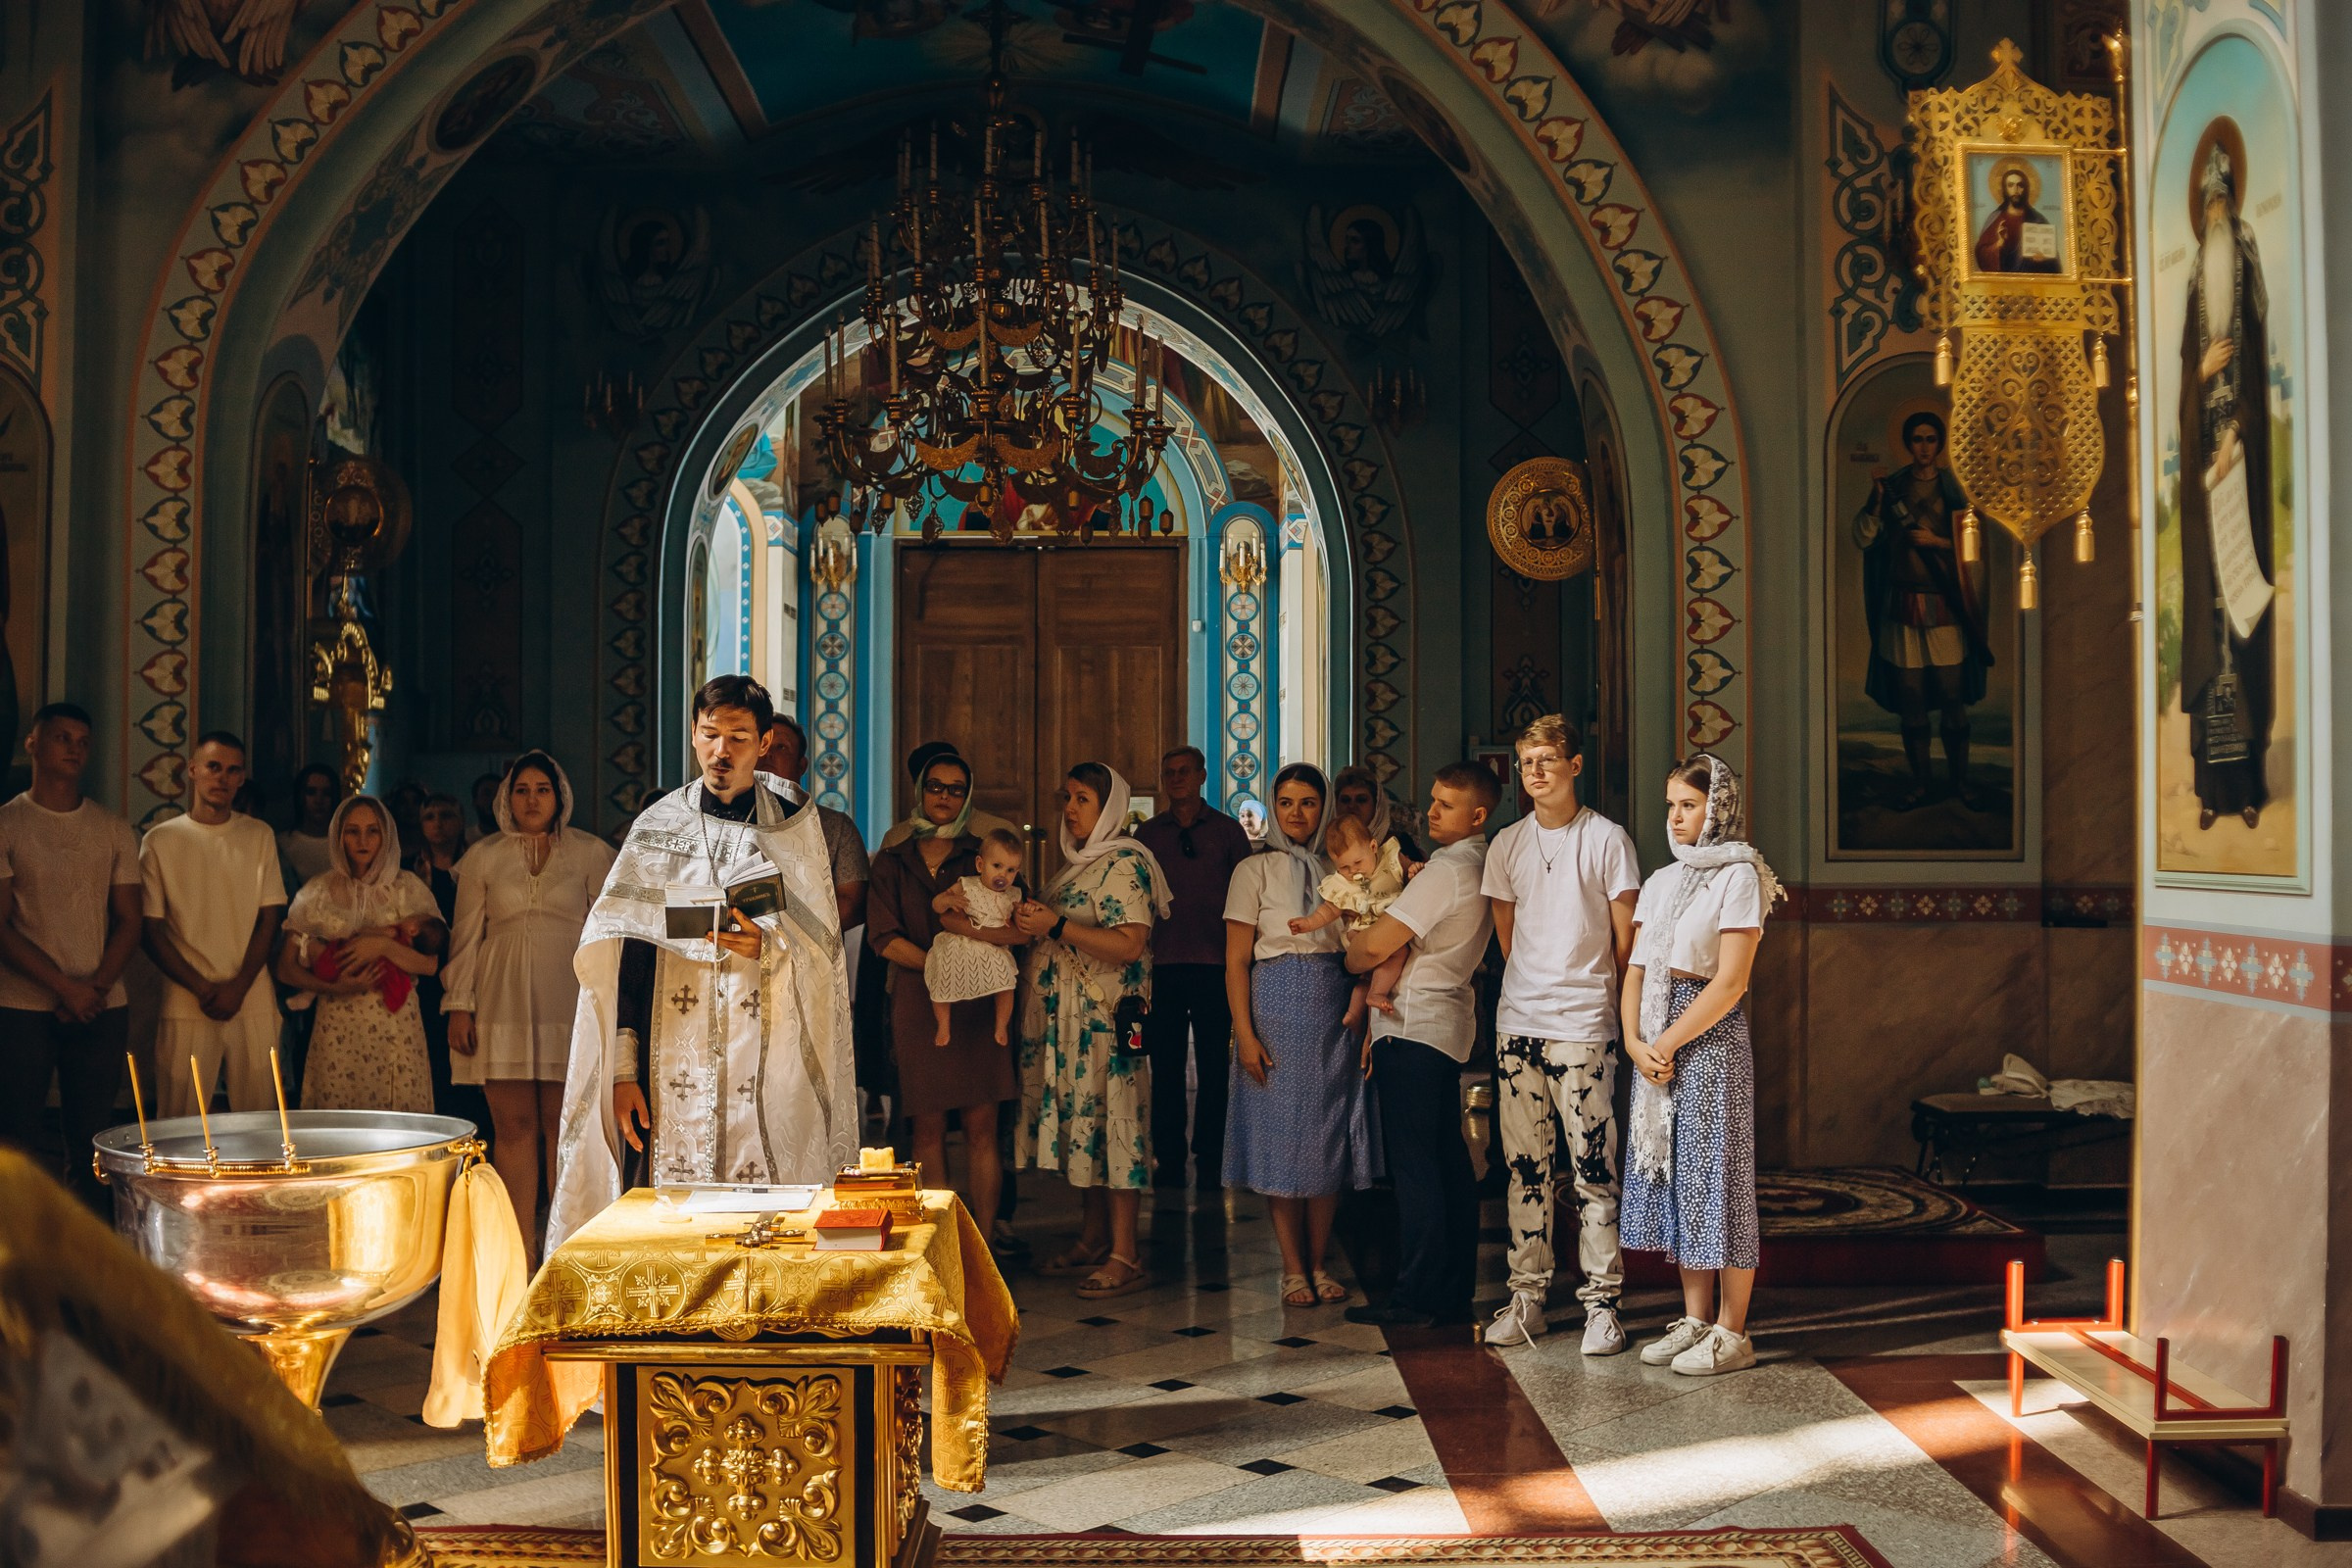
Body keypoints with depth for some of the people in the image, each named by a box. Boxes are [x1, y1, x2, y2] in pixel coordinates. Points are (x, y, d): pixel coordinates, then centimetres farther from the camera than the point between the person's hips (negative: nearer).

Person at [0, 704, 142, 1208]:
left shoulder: (115, 831, 10)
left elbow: (129, 922, 8)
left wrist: (96, 988, -8)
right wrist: (66, 988, -13)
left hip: (101, 1010, 3)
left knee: (91, 1143, 5)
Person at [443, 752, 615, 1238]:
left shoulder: (590, 852, 7)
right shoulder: (483, 857, 9)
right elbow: (466, 938, 10)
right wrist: (460, 1007, 3)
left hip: (569, 1003, -1)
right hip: (505, 1007, 1)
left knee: (564, 1126, -1)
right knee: (514, 1126, -1)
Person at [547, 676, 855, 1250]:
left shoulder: (795, 830, 6)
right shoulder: (657, 827, 8)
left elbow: (819, 952, 4)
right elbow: (628, 956, 6)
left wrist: (766, 949, -18)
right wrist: (625, 1070, -1)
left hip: (768, 1071, -1)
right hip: (675, 1069, 1)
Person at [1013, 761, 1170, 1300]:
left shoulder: (1124, 864, -10)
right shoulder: (1073, 862, 17)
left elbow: (1129, 945, -19)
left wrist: (1056, 926, -20)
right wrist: (1031, 922, 4)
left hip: (1108, 1016, -9)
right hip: (1064, 1017, 9)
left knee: (1113, 1122, -7)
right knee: (1082, 1122, 10)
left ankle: (1125, 1256, -4)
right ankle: (1094, 1241, 19)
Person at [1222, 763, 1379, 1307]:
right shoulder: (1256, 871, 1)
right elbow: (1236, 960, -3)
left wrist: (1360, 996, -8)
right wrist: (1244, 1033, -12)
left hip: (1333, 1010, 3)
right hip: (1277, 1009, -3)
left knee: (1329, 1138, 4)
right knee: (1281, 1134, -1)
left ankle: (1318, 1264, 14)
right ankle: (1293, 1268, 8)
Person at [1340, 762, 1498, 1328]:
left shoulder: (1446, 869, -15)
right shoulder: (1481, 867, 15)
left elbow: (1376, 946, -17)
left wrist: (1347, 958, 6)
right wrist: (1380, 1024, 17)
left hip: (1413, 1027, -10)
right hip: (1447, 1025, 10)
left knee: (1412, 1163, -7)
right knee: (1448, 1160, 9)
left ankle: (1416, 1297, -4)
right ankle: (1454, 1293, 13)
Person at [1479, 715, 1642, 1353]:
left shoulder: (1607, 839, -2)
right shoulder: (1507, 844, 9)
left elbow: (1625, 937, 2)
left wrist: (1584, 991, 5)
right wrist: (1533, 989, 14)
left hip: (1584, 1026, -4)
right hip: (1517, 1022, 4)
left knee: (1594, 1166, -3)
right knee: (1524, 1165, 7)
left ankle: (1601, 1299, 4)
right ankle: (1526, 1294, 15)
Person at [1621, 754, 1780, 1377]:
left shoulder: (1738, 876, -7)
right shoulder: (1660, 882, 15)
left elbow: (1729, 982, -13)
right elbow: (1637, 970, 10)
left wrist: (1667, 1043, -13)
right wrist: (1635, 1042, -5)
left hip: (1712, 1038, -7)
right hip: (1656, 1044, 7)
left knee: (1716, 1175, -4)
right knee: (1673, 1174, 9)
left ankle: (1732, 1332, 3)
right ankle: (1695, 1318, 18)